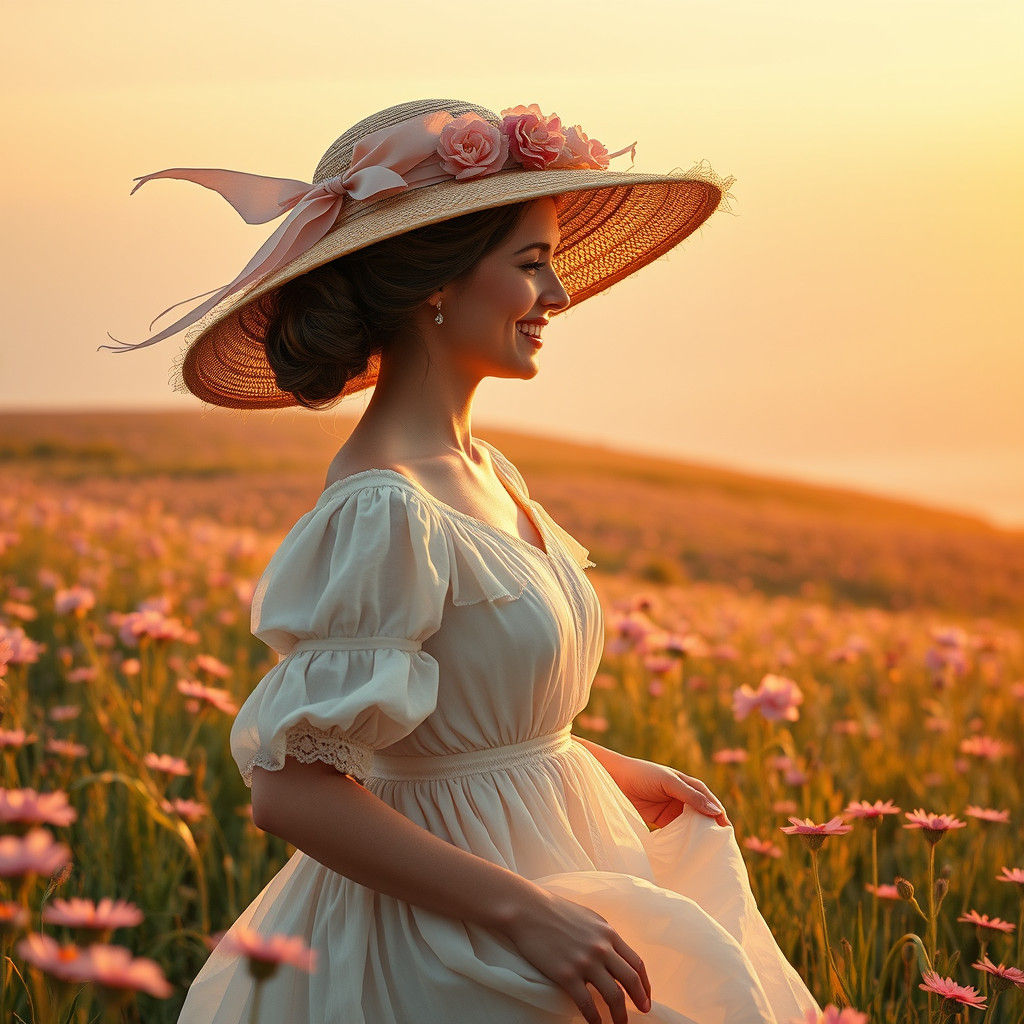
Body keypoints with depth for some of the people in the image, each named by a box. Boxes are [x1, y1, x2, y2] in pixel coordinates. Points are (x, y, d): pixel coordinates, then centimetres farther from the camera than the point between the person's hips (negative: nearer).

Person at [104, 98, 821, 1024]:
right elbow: (291, 788, -25)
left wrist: (611, 770, 11)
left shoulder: (482, 471, 3)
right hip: (448, 950, -8)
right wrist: (526, 910, -25)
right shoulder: (382, 511, -24)